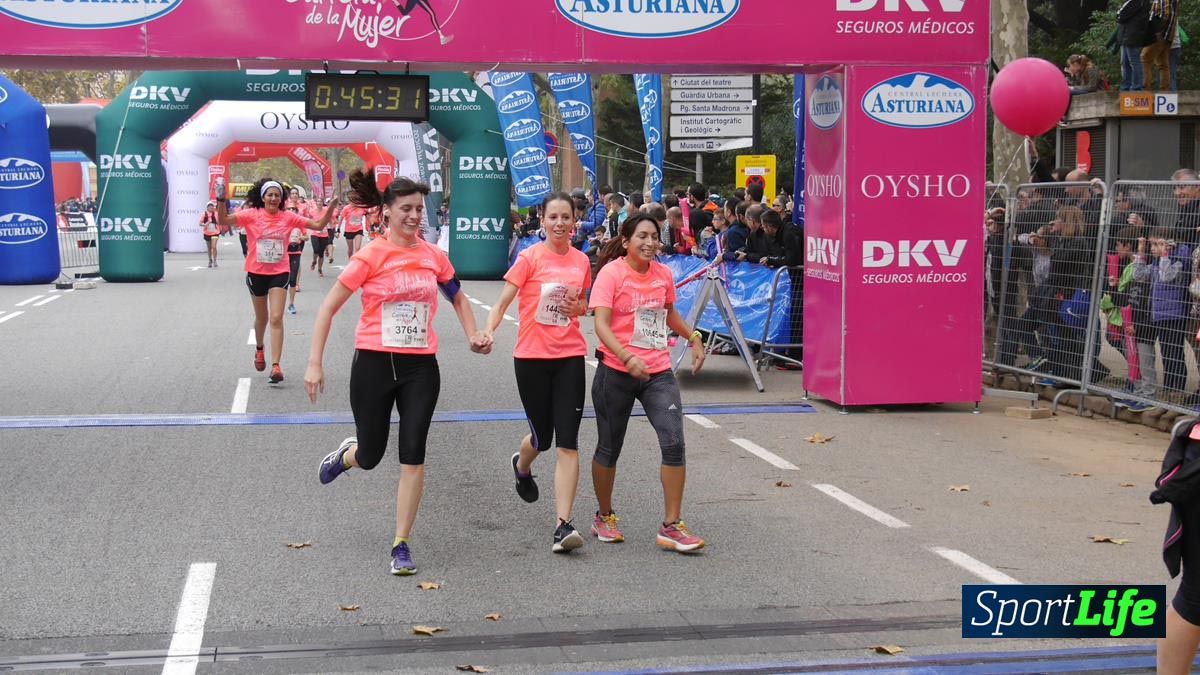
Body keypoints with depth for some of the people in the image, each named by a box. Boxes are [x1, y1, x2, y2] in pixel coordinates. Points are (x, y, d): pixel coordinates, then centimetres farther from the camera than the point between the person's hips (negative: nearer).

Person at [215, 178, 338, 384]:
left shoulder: (288, 217, -3)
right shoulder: (252, 215, -8)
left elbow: (318, 224, -1)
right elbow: (223, 220, -17)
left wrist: (331, 208, -15)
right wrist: (221, 200, -32)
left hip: (279, 273, 0)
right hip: (256, 273, 0)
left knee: (276, 318, -12)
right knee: (261, 317, 19)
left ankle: (275, 366, -14)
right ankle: (259, 349, 48)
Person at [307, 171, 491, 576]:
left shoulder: (433, 256, 3)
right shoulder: (370, 257, -8)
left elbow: (458, 299, 21)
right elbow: (329, 307, -4)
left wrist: (473, 336, 6)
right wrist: (315, 363, -9)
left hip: (420, 365, 2)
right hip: (374, 362, -2)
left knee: (413, 455, -5)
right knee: (370, 456, 9)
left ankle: (401, 546, 4)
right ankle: (345, 455, 47)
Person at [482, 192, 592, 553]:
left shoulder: (581, 261, 6)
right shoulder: (530, 258, -5)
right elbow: (503, 301, -9)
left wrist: (578, 308, -2)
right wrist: (489, 329, -28)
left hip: (570, 357, 2)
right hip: (531, 357, -2)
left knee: (567, 443, -8)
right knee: (542, 437, 10)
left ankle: (563, 525, -9)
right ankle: (521, 466, 48)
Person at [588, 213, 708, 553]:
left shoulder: (663, 274, 7)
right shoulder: (611, 273, -10)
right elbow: (601, 324, -19)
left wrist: (693, 338, 19)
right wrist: (627, 358, -32)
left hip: (659, 372, 4)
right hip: (617, 372, -4)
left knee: (674, 443, -11)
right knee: (609, 448, 9)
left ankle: (671, 526, -4)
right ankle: (604, 517, 32)